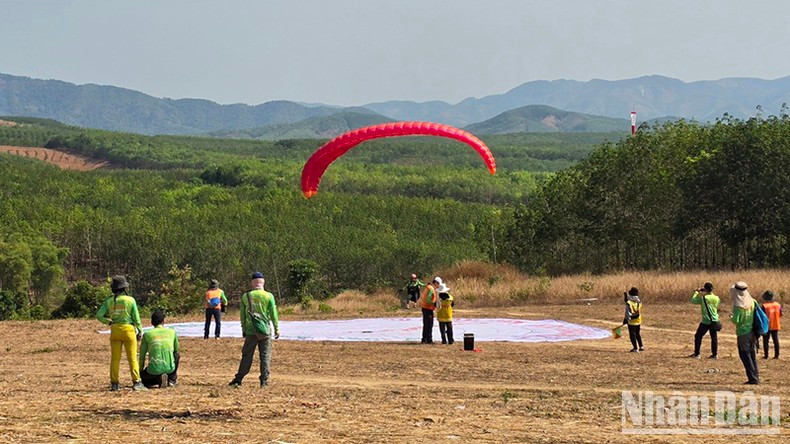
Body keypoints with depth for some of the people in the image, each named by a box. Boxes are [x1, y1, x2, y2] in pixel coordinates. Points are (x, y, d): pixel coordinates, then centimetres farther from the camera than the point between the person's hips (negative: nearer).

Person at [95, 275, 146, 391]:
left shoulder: (109, 301, 1)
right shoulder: (130, 300, -6)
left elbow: (99, 315, -3)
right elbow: (136, 318, -5)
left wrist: (108, 322, 12)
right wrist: (140, 331, 5)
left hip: (115, 330, 3)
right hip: (128, 329, -2)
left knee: (115, 358, 10)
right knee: (132, 358, 2)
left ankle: (114, 383, 12)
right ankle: (136, 382, -2)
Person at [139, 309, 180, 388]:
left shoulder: (147, 334, 6)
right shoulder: (172, 332, 10)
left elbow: (142, 355, 13)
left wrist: (140, 370, 28)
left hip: (154, 370, -1)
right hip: (170, 368, 2)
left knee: (143, 375, 31)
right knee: (177, 355, 33)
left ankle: (157, 381, 1)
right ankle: (172, 380, 20)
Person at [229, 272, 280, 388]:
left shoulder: (245, 296, 0)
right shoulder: (269, 296, -4)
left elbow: (243, 315, 6)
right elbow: (273, 314, -2)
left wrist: (243, 329, 17)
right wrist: (277, 329, 5)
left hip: (251, 330, 1)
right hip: (265, 330, -1)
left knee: (247, 356, 7)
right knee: (265, 356, 5)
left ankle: (238, 379, 6)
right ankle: (264, 380, 5)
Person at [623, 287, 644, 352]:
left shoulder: (629, 303, -19)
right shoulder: (639, 302, 0)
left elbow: (628, 313, -20)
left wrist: (626, 319, -6)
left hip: (632, 322, -6)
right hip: (638, 321, 6)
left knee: (632, 335, 3)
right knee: (638, 334, 22)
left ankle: (635, 348, 3)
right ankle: (641, 346, 25)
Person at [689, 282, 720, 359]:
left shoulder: (703, 298, -16)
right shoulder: (716, 298, -1)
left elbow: (693, 301, -4)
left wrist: (696, 292, 11)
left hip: (706, 322, -5)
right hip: (714, 321, 5)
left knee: (698, 336, 9)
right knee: (714, 338, 13)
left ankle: (696, 354, 10)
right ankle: (715, 354, 14)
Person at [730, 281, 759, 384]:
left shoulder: (738, 305, -17)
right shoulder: (752, 302, 0)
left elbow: (736, 321, -19)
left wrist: (731, 317, 1)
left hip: (743, 333, -6)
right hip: (752, 332, 6)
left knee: (745, 356, 3)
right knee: (752, 354, 17)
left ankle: (753, 378, 0)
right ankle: (756, 377, 21)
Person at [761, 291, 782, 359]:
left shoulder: (764, 306, -17)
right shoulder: (777, 305, -2)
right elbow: (781, 314, 4)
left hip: (767, 326, -4)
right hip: (775, 326, 4)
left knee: (766, 341, 6)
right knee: (776, 340, 11)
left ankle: (766, 355, 7)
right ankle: (776, 355, 11)